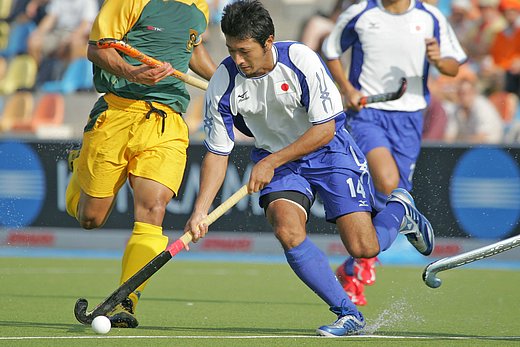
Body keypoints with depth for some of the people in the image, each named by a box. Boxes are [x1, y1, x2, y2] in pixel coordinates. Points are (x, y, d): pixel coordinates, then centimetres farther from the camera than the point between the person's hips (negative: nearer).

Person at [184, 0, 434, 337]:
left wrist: (270, 162, -24)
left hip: (329, 150, -3)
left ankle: (400, 210, 25)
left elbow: (324, 129, -20)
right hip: (275, 160, 3)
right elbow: (217, 154, -8)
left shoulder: (301, 60, -25)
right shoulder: (222, 85, -16)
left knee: (363, 248, -12)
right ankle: (349, 314, -12)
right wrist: (200, 211, -19)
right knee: (287, 231, -26)